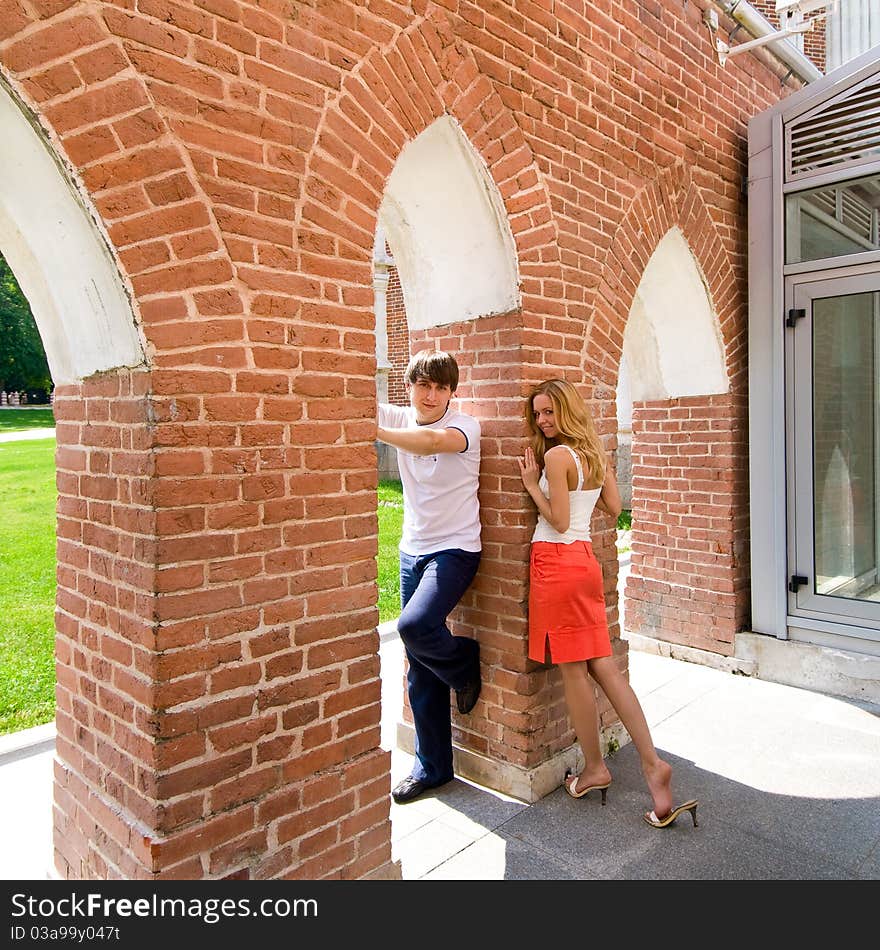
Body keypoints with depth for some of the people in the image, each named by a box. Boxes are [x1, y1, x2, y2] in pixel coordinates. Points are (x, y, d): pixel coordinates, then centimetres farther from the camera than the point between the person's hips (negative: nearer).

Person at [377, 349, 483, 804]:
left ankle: (464, 662, 5)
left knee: (414, 625, -30)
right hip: (412, 550, 5)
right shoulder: (400, 418, 4)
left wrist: (374, 431, -41)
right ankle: (432, 767, 24)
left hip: (455, 549, -5)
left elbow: (433, 440, -33)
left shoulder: (465, 425, -12)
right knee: (420, 674, 9)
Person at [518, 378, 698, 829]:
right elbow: (614, 507, 15)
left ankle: (594, 767, 17)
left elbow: (559, 521, -15)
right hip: (584, 559, 8)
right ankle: (651, 762, 5)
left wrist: (532, 484, -6)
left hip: (556, 561, -8)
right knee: (603, 666, 9)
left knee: (573, 671, 4)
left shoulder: (555, 456, -14)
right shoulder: (595, 453, 11)